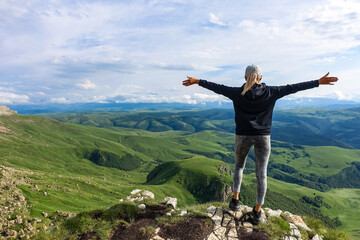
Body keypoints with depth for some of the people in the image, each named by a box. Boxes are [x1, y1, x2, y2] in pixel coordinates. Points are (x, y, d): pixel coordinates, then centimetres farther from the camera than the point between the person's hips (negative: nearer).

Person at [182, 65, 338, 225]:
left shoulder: (238, 93, -4)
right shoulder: (270, 92, -2)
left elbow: (218, 88, 2)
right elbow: (293, 88, 3)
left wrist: (197, 81, 12)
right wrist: (319, 82, 12)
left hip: (243, 136, 0)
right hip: (263, 137, 0)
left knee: (239, 166, 23)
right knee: (261, 174, 7)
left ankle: (235, 199, 18)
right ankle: (257, 211, 14)